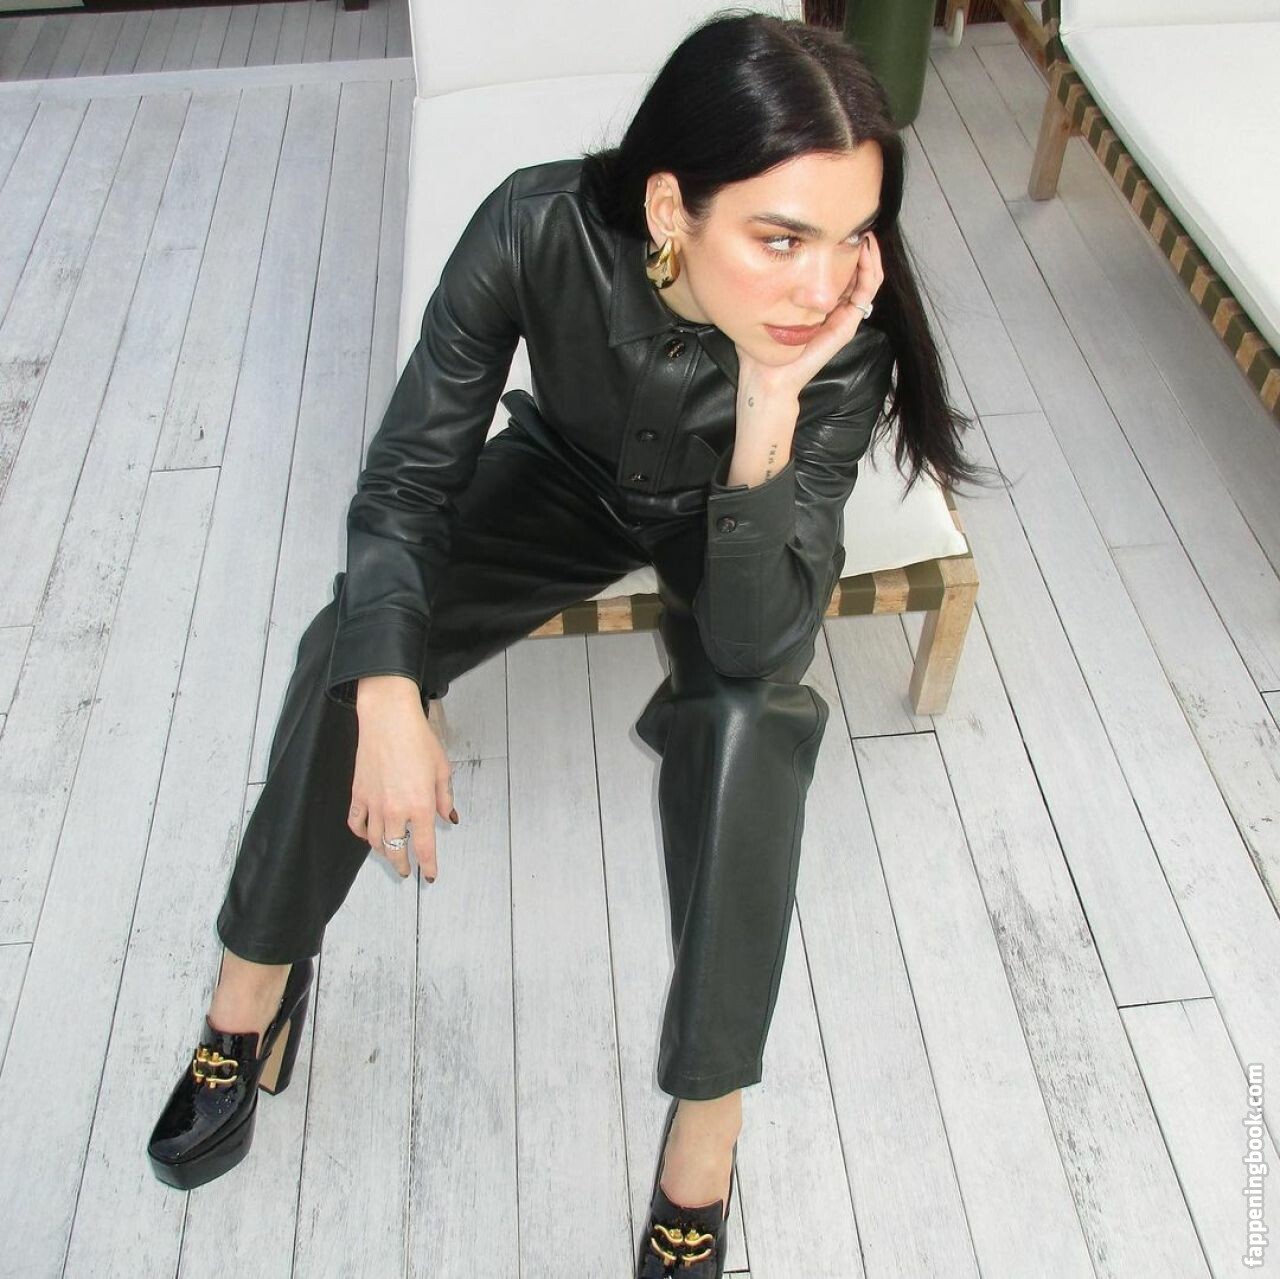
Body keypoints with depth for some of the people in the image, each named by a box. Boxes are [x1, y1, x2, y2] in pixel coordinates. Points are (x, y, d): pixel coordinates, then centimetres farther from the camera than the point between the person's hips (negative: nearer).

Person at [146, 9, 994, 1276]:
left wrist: (771, 399, -48)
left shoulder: (846, 328, -33)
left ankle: (700, 1156, -13)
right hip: (566, 475, 2)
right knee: (347, 654, -19)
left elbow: (757, 642, -35)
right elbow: (406, 478, -23)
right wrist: (389, 696, -36)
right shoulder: (540, 230, -32)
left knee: (747, 718, -32)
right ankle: (253, 994, 7)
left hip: (730, 521, -1)